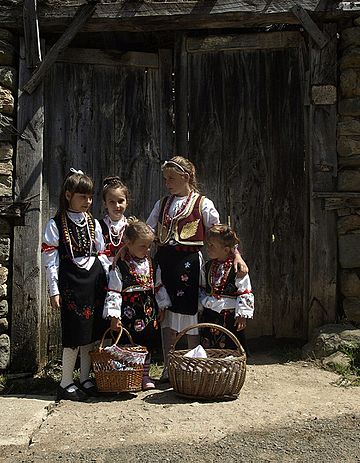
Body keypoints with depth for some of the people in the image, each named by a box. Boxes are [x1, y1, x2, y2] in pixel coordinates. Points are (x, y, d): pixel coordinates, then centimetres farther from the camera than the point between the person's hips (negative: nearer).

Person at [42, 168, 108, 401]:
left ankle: (86, 379, 22)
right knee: (75, 333, -4)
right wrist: (54, 290, -8)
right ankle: (66, 383, 10)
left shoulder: (93, 223, 10)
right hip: (71, 281, -4)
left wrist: (107, 282, 8)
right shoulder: (56, 224, -3)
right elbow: (50, 260, -5)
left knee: (92, 332, 9)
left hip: (95, 279, 5)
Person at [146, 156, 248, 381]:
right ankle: (168, 369, 20)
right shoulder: (162, 204, 14)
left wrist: (236, 255, -14)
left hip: (188, 261, -5)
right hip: (165, 260, 5)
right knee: (166, 315, 9)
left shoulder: (202, 203, -1)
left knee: (190, 313, 0)